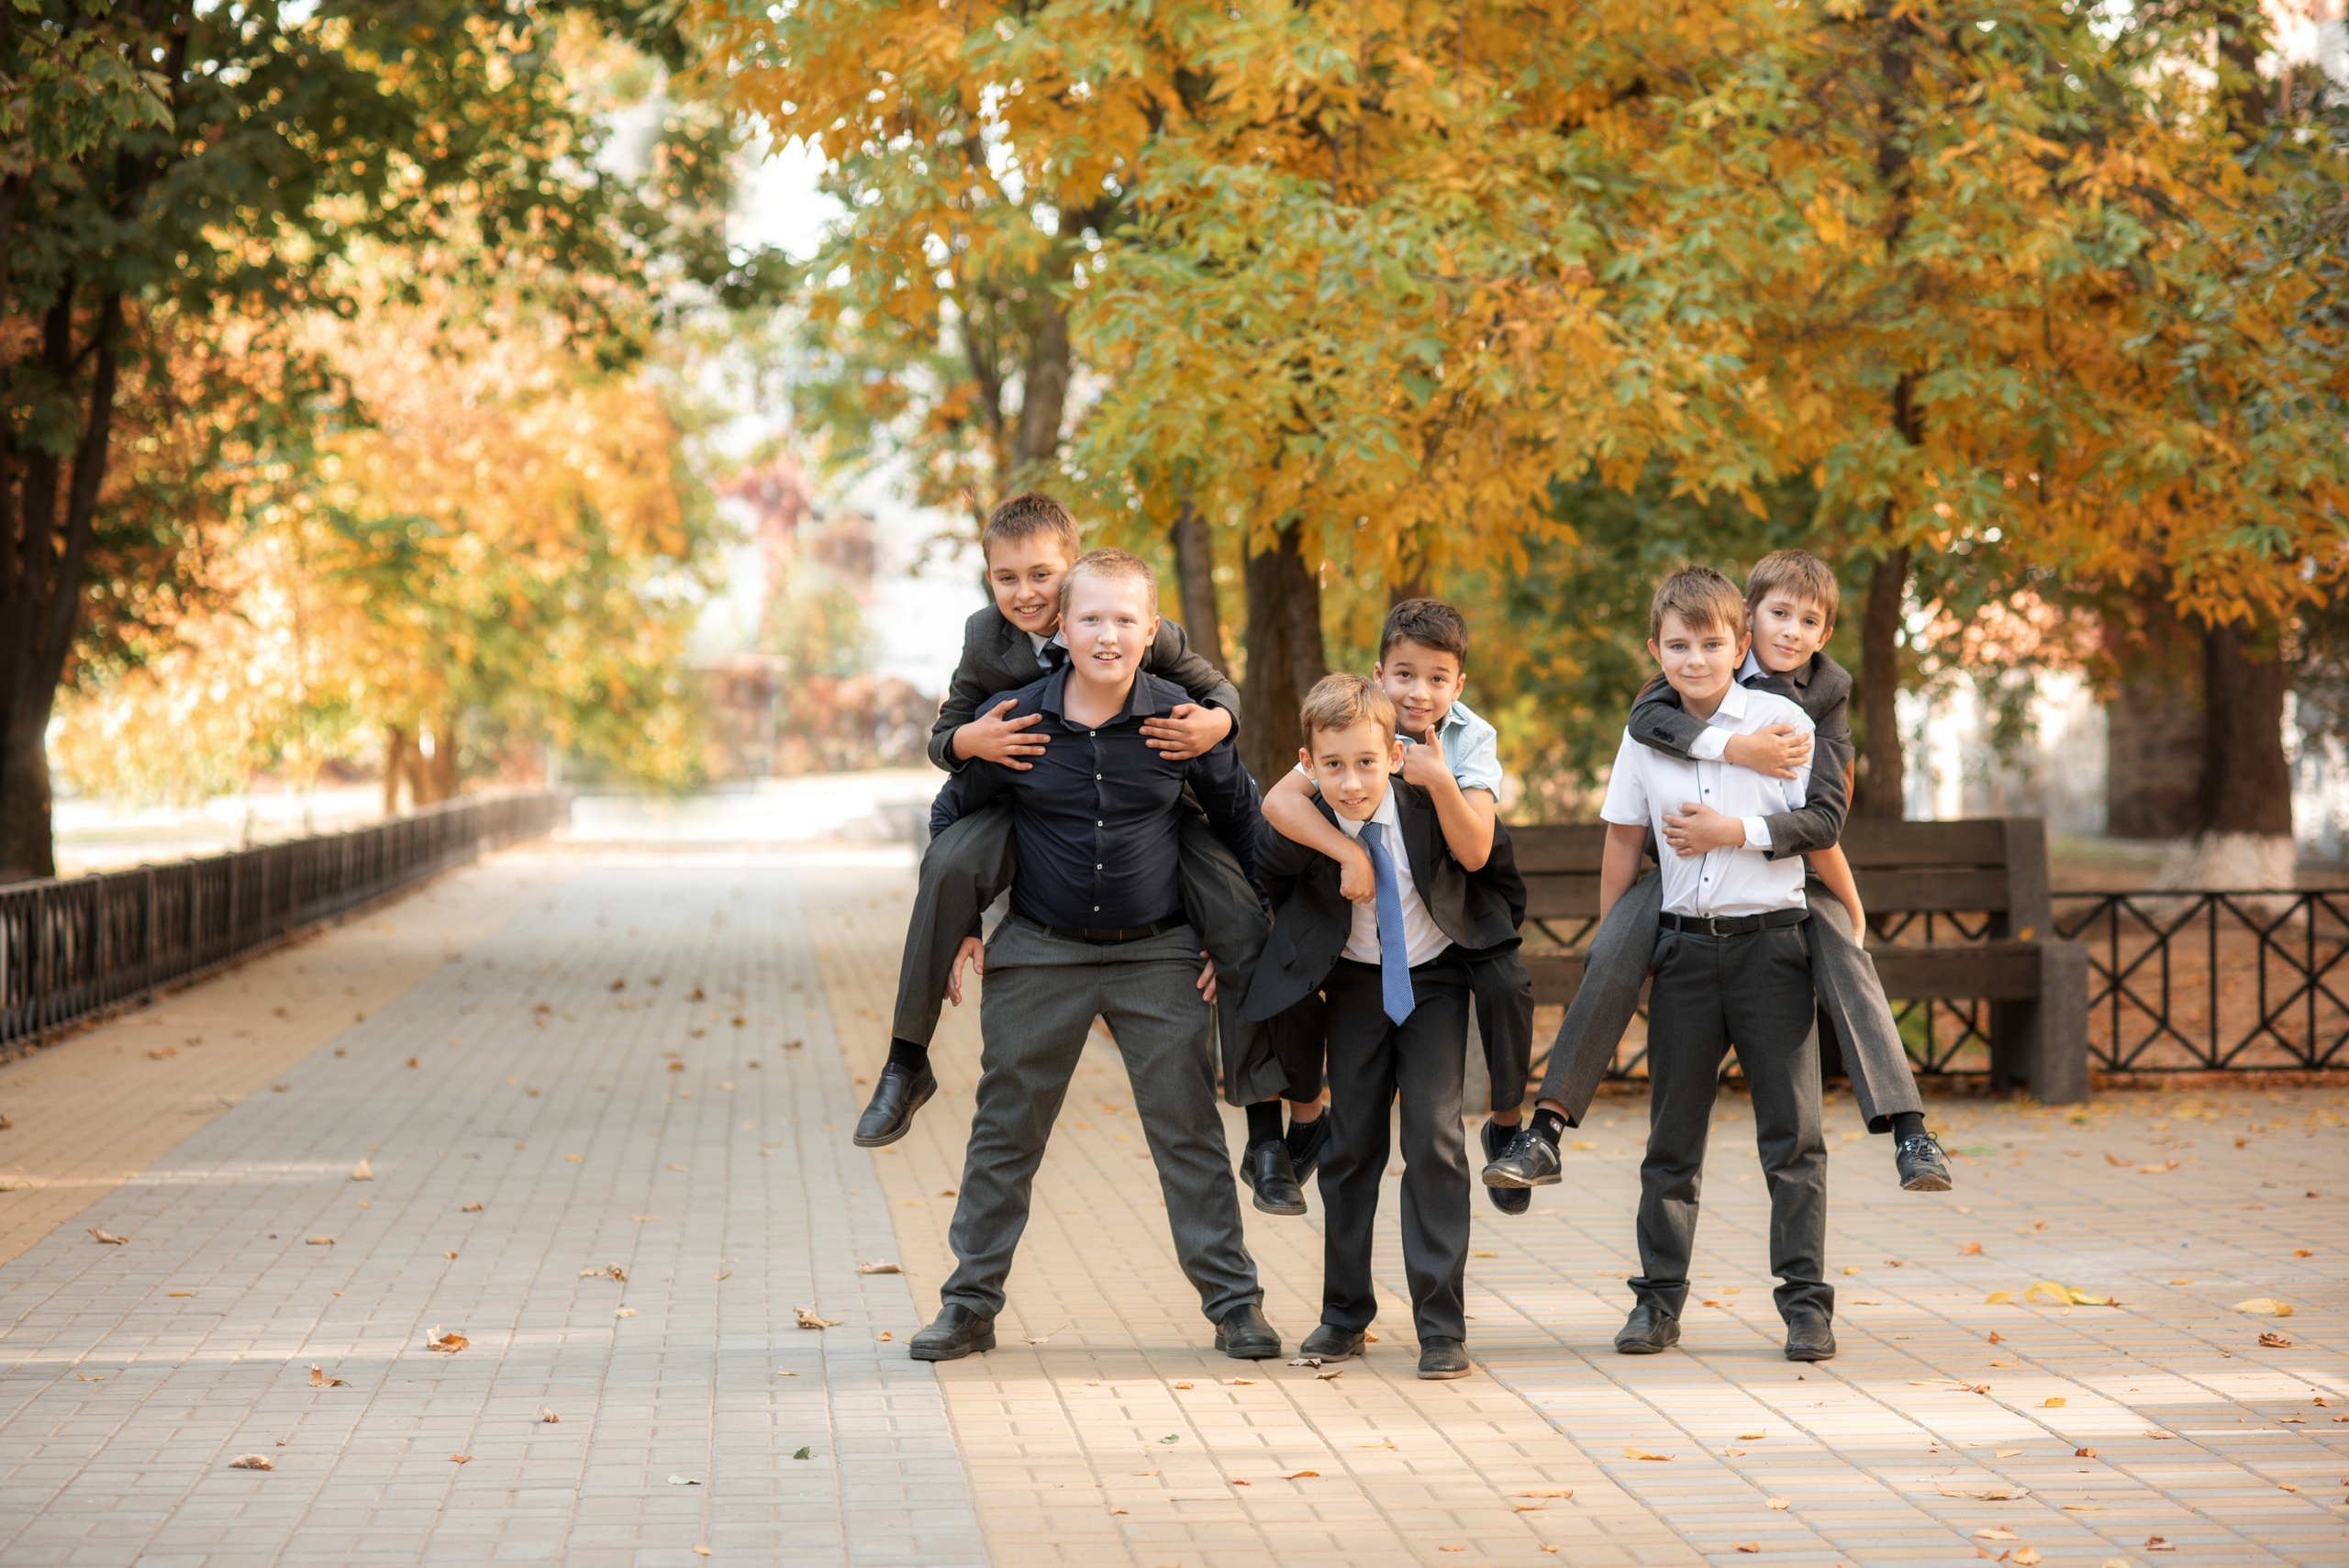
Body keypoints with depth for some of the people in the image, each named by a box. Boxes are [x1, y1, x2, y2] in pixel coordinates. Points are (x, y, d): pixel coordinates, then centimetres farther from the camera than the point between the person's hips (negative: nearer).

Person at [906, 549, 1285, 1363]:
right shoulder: (1015, 720, -7)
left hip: (1159, 955, 0)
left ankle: (1234, 1303, 10)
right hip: (1040, 955, 1)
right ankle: (969, 1303, 16)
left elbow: (1241, 820, 7)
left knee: (1189, 1134, 1)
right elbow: (950, 815, 9)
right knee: (1003, 1135, 6)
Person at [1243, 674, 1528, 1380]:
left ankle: (1441, 1324, -6)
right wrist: (1302, 965, 4)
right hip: (1354, 985, 2)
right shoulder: (1296, 833, -21)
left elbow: (1489, 857, -4)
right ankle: (1344, 1315, 21)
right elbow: (1257, 889, 1)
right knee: (1350, 1145, 8)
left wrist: (1499, 933, 2)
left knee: (1435, 1140, -10)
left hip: (1436, 980, -1)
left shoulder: (1429, 804, -23)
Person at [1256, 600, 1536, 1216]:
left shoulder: (1472, 739, -19)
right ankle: (1305, 1120, 8)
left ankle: (1506, 1125, -1)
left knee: (1506, 982, -27)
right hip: (1364, 893, 1)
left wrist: (1438, 780, -44)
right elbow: (1279, 801, -31)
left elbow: (1473, 853, -30)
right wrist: (1348, 852, -43)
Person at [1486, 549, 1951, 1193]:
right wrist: (1737, 748, -37)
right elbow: (1647, 715, -26)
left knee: (1846, 959, -26)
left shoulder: (1824, 697, -10)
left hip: (1786, 865, -1)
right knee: (1611, 956, -20)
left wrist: (1734, 832, -33)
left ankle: (1908, 1129, -29)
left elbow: (1824, 820, -20)